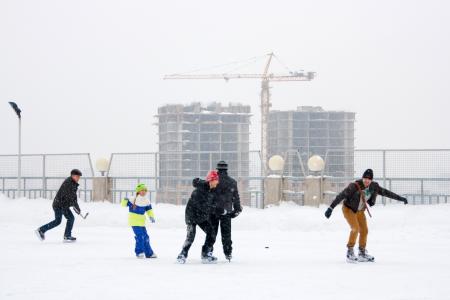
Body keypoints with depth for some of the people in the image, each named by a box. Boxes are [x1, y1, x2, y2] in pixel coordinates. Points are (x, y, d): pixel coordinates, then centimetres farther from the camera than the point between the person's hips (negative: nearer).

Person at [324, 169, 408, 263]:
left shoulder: (374, 187, -14)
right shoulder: (355, 186, -32)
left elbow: (386, 192, -3)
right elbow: (341, 196, -35)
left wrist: (400, 198, 1)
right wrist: (331, 208, -41)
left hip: (360, 211, 6)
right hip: (348, 209, -6)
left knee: (364, 231, 9)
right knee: (355, 228, -21)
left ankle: (362, 253, 26)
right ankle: (350, 252, -10)